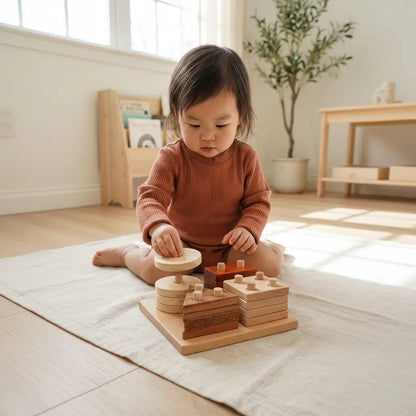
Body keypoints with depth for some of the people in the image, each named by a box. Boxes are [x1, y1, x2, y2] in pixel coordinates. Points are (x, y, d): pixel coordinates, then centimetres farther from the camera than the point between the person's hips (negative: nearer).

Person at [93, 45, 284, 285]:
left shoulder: (246, 157, -8)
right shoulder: (171, 157, -13)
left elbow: (258, 201, -1)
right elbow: (150, 198, -19)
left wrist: (248, 229, -22)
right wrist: (158, 226, -42)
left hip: (229, 245, 2)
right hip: (183, 245, -1)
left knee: (268, 264, -20)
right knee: (156, 269, -26)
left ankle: (272, 247, 19)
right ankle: (128, 253, 10)